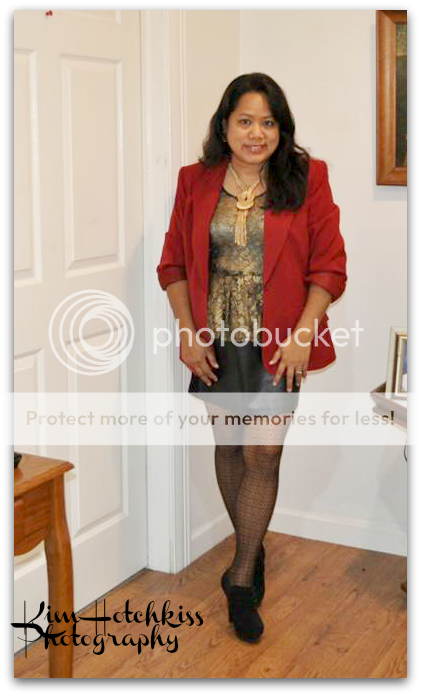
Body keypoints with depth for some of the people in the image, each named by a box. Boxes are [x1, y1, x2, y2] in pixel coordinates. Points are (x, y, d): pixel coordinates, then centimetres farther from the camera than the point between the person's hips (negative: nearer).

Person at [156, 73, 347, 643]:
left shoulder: (307, 180, -4)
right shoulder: (196, 182, 2)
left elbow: (329, 267, -4)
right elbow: (174, 264, 5)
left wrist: (302, 335, -13)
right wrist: (188, 333, -3)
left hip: (279, 344, -3)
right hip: (215, 341, 3)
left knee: (262, 455, -4)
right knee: (228, 448, 14)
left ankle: (242, 577, 13)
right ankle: (251, 548, 36)